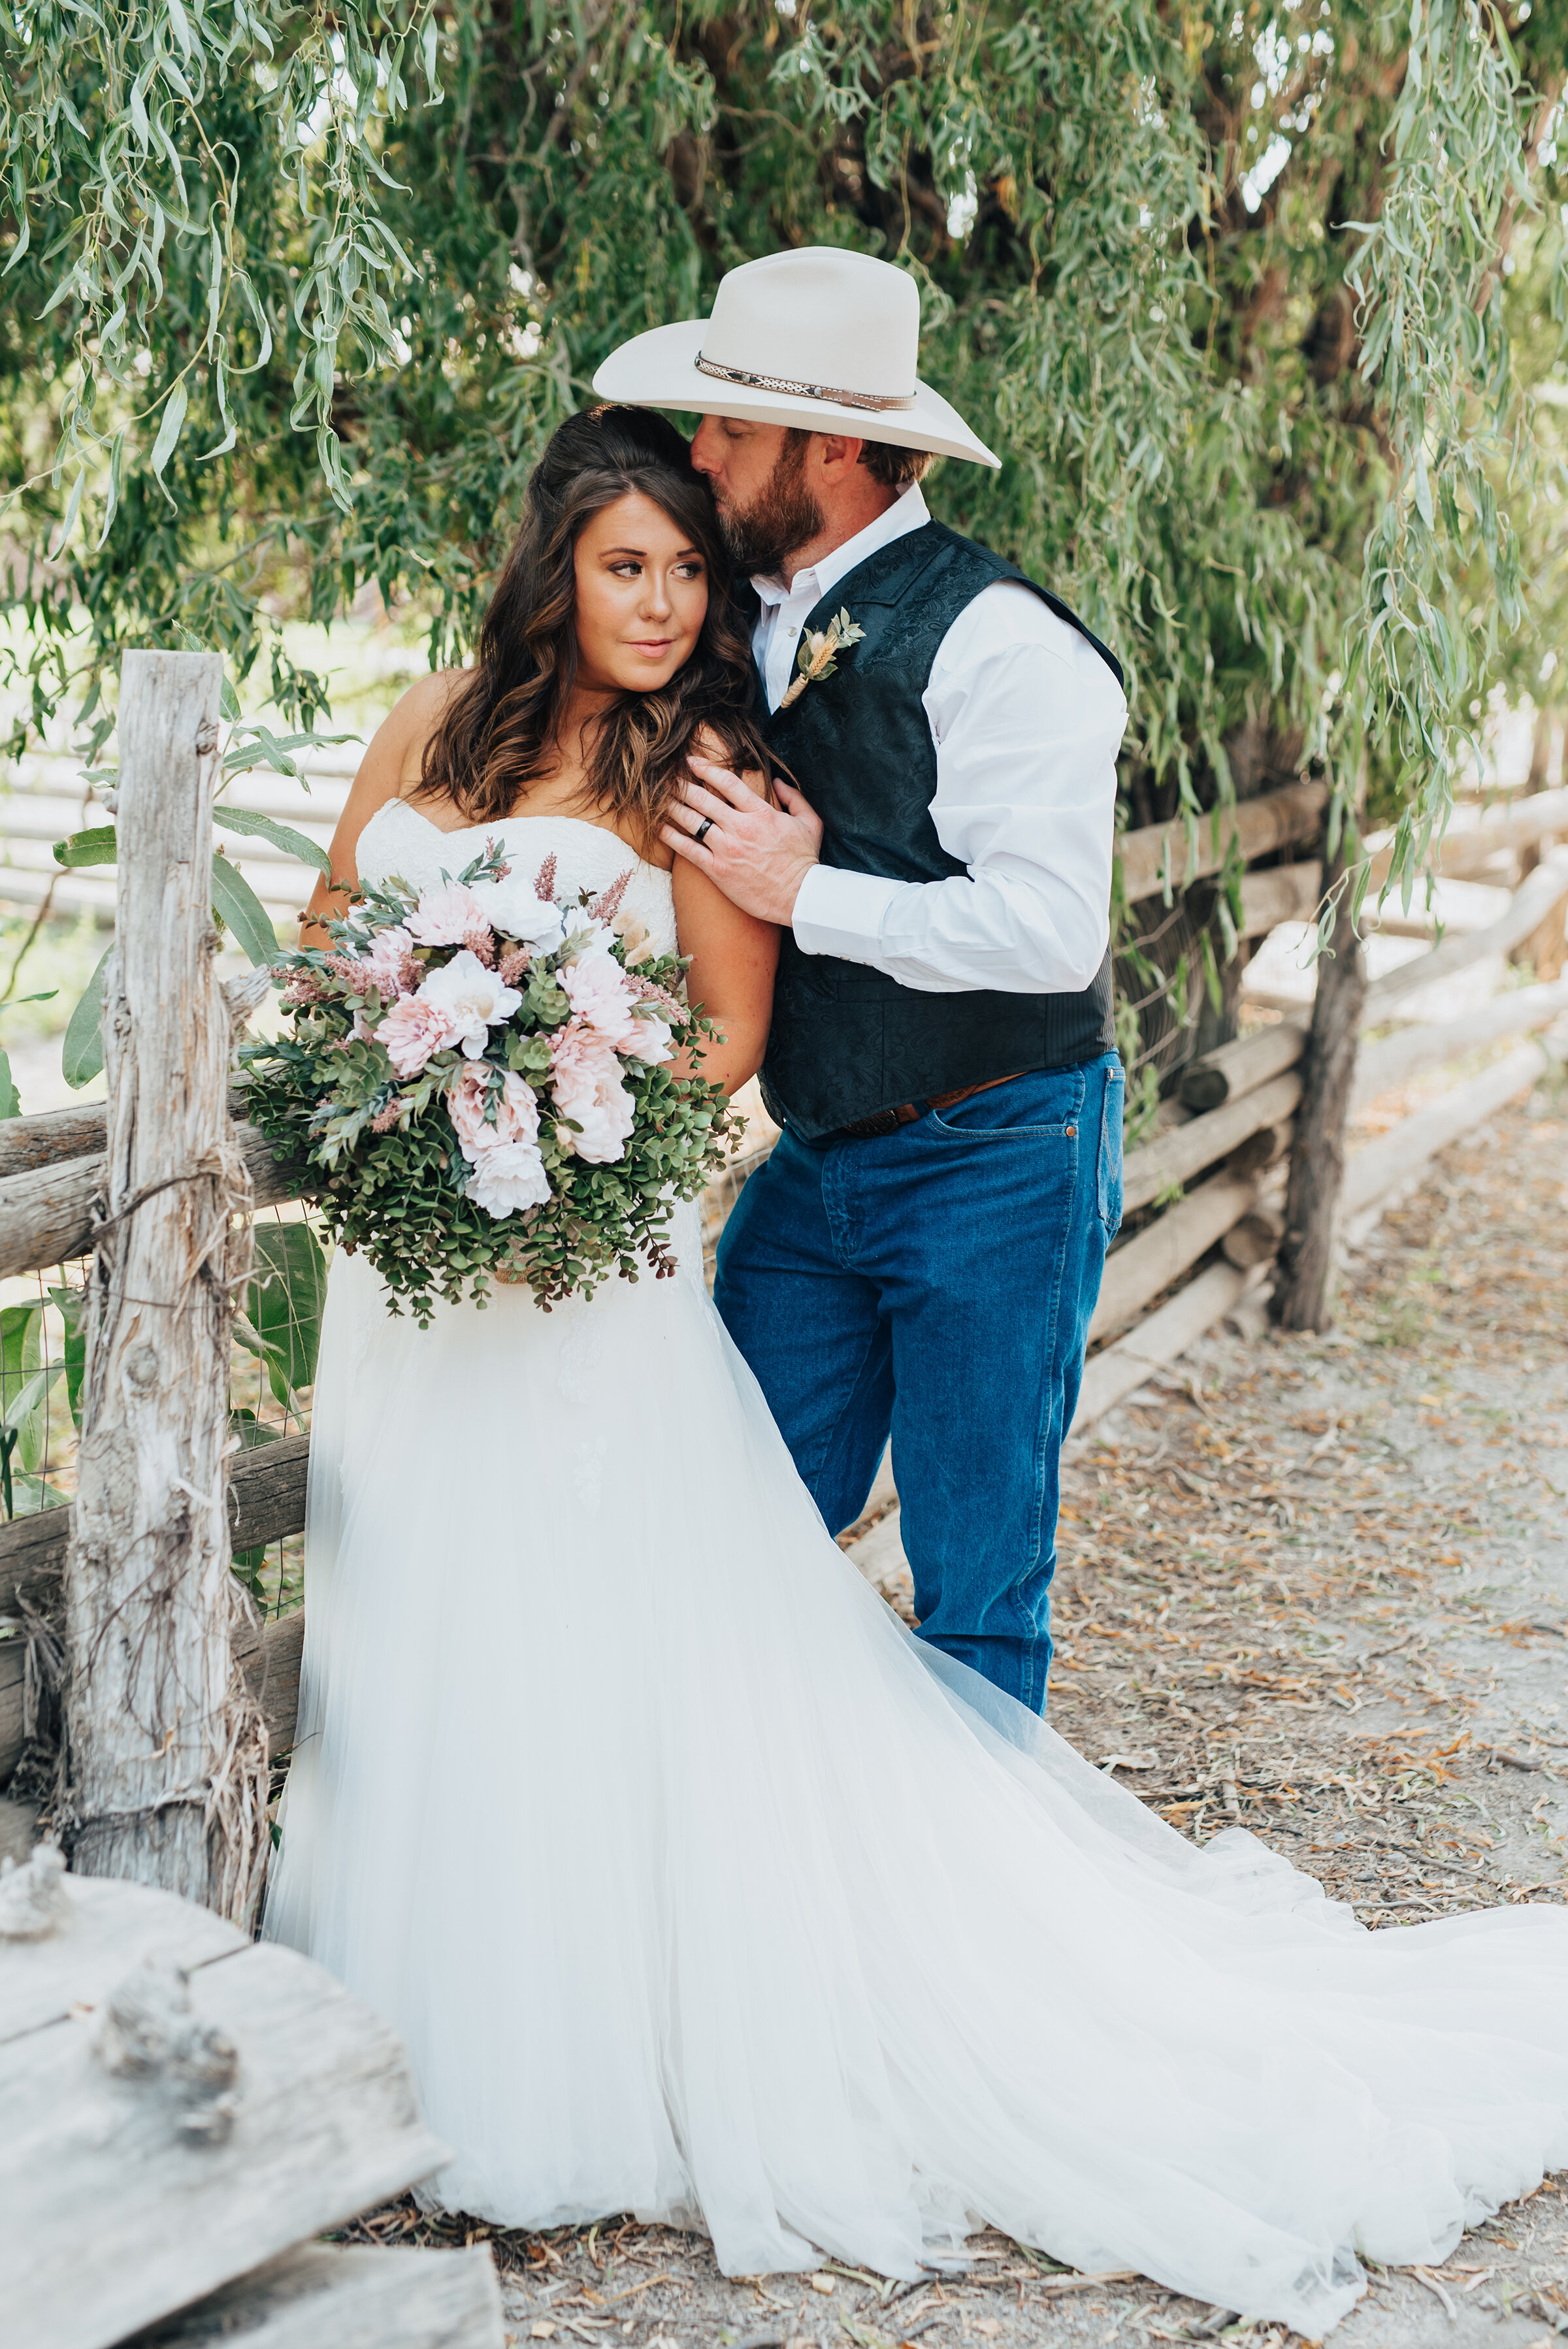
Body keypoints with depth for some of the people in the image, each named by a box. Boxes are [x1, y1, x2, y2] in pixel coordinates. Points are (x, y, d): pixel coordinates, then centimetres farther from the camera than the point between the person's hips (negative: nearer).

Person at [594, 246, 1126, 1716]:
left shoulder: (995, 641, -17)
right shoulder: (749, 623, 7)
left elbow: (1050, 931, -24)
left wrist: (803, 895, -19)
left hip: (993, 1168, -7)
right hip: (816, 1166, 7)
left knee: (975, 1594, 4)